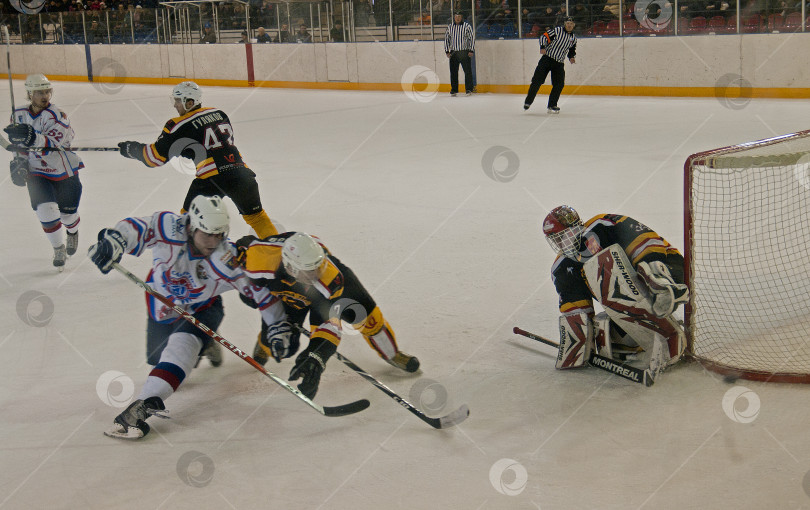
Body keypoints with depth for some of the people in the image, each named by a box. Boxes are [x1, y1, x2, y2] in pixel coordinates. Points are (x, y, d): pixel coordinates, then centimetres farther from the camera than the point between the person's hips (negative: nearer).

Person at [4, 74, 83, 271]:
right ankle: (58, 248, 4)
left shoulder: (57, 115, -20)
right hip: (37, 172, 2)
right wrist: (19, 161, -1)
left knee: (67, 212, 10)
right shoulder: (19, 116, -3)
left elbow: (51, 144, -35)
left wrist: (32, 138, -52)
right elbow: (19, 144, 13)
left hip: (65, 171, -2)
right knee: (46, 210, -17)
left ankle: (73, 233, 48)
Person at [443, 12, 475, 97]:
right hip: (453, 52, 3)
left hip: (464, 52, -3)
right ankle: (454, 90, 13)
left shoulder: (467, 26, -1)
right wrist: (447, 51, 7)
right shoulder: (450, 27, 9)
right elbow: (446, 39, 15)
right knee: (453, 72, 5)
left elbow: (472, 38, -1)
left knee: (467, 71, -4)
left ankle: (469, 89, 3)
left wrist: (471, 50, -6)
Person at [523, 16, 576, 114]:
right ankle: (528, 101, 4)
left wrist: (572, 57, 4)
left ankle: (552, 106, 7)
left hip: (559, 63, 4)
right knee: (537, 80, -8)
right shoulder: (557, 30, -4)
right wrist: (542, 47, -22)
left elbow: (572, 51, 25)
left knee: (559, 84, -5)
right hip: (547, 58, -4)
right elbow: (544, 37, -7)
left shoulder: (573, 38, 12)